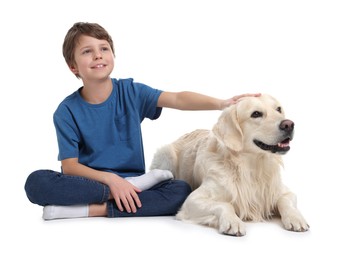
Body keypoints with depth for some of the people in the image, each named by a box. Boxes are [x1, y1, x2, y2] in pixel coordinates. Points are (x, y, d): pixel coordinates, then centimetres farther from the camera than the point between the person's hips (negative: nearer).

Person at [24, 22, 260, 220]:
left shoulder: (131, 92, -2)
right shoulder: (67, 111, -5)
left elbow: (177, 99, -17)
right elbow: (70, 166, -9)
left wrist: (219, 103, -35)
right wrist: (111, 179, -25)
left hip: (131, 182, 1)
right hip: (90, 183, 0)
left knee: (181, 191, -25)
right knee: (37, 182, -29)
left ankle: (92, 210, -25)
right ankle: (136, 184, -24)